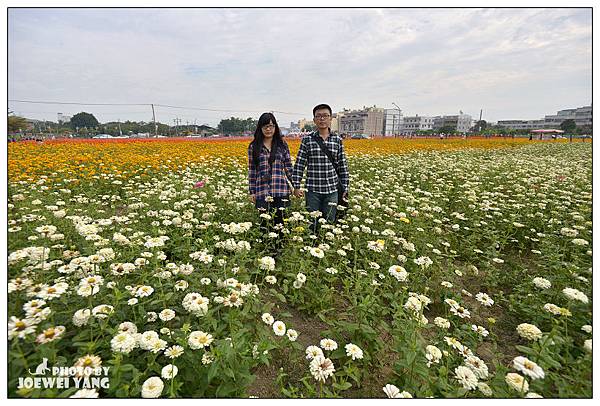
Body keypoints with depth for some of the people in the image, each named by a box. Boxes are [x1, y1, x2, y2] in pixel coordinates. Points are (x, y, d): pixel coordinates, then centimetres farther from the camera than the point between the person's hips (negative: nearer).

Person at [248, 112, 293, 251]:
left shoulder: (282, 145, 7)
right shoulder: (254, 146, 7)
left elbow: (288, 167, 9)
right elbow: (251, 170, 8)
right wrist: (251, 191, 5)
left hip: (280, 189, 0)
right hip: (262, 190, 0)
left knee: (279, 221, 4)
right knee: (264, 222, 3)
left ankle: (279, 249, 18)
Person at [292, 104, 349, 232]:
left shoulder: (337, 140, 5)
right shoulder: (307, 139, 0)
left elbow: (343, 165, 7)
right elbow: (299, 164, 0)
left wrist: (345, 188, 5)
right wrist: (296, 186, -5)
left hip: (332, 189, 1)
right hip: (313, 190, -1)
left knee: (329, 223, 10)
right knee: (312, 224, 7)